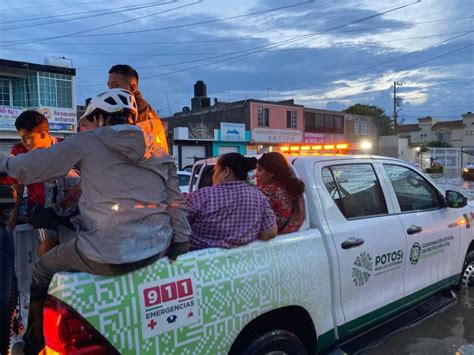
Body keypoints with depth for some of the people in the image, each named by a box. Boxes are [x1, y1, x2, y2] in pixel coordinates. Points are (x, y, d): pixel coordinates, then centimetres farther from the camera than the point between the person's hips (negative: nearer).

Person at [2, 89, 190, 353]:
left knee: (43, 271, 22)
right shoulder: (160, 153, 12)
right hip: (157, 251, 6)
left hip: (107, 256, -5)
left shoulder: (87, 142, -1)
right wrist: (182, 240, 15)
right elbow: (175, 202, 10)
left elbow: (30, 167, 4)